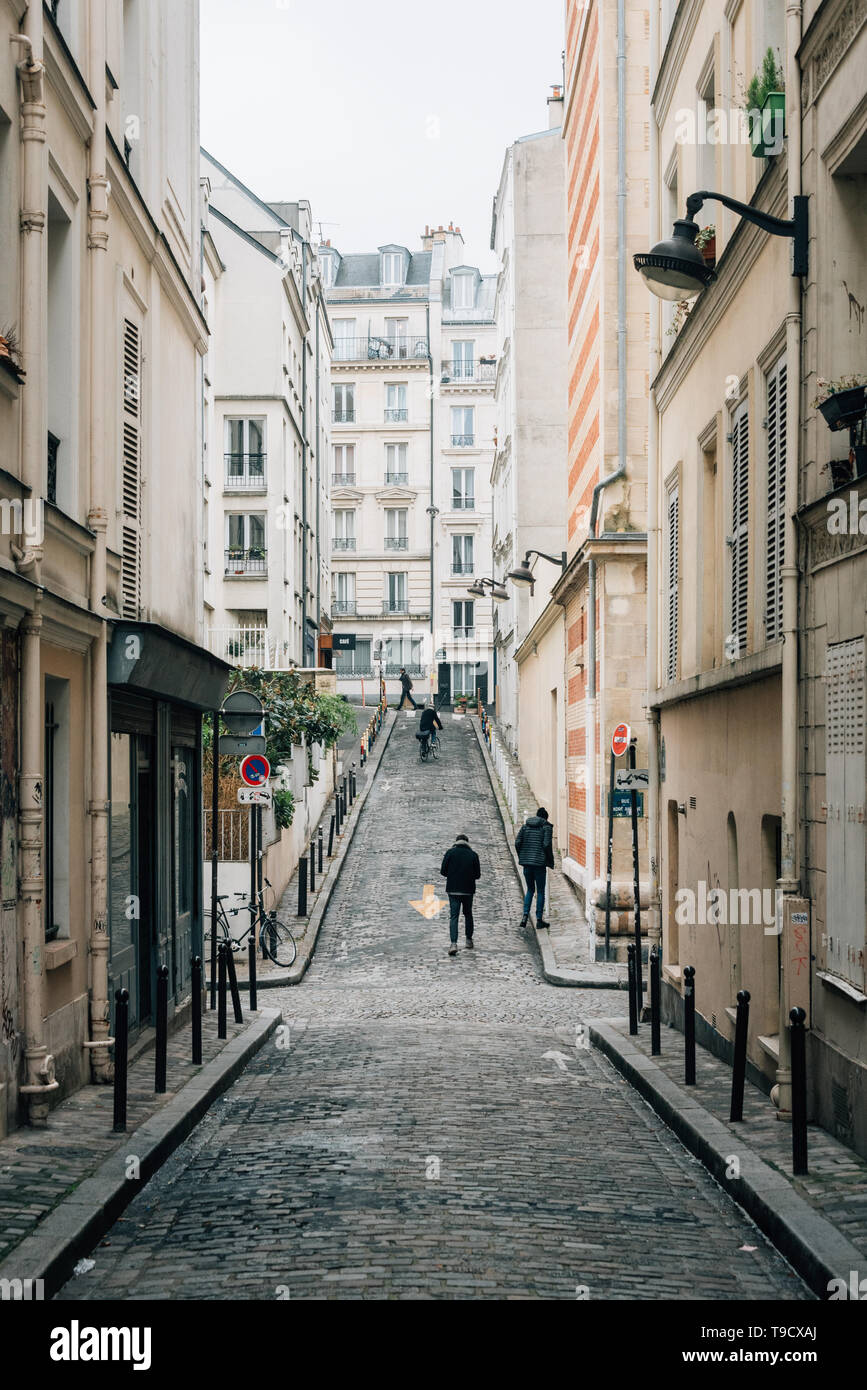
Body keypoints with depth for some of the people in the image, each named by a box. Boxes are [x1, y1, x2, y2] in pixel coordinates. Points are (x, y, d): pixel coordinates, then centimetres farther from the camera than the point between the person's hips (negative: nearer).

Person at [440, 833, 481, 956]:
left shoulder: (450, 853, -3)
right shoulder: (473, 854, -1)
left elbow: (443, 871, -4)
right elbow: (477, 875, 0)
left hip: (453, 890, -1)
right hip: (468, 890, 1)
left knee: (453, 916, -3)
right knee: (468, 914, 21)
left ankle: (453, 943, -18)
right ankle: (469, 940, 29)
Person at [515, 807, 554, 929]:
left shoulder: (525, 825, 10)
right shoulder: (546, 827, -3)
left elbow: (517, 842, 2)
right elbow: (547, 844, -13)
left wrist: (521, 858, 13)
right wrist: (551, 862, -2)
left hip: (526, 863, 4)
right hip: (539, 862, -4)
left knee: (530, 890, 17)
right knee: (540, 891, 7)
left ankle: (525, 915, 2)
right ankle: (539, 919, 7)